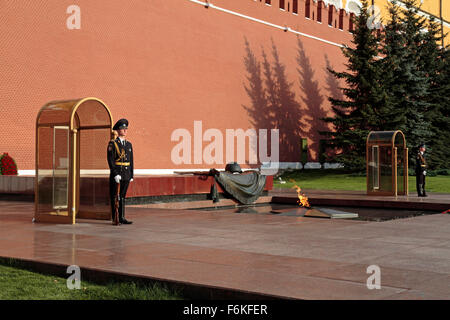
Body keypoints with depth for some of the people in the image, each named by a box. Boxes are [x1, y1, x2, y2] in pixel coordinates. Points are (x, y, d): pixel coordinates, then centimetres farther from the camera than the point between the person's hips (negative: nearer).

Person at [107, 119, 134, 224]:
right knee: (115, 197, 0)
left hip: (126, 175, 5)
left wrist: (131, 175, 10)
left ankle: (121, 218, 13)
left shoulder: (129, 144, 13)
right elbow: (110, 160, -11)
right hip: (116, 173, -5)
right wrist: (115, 174, -18)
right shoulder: (112, 144, -5)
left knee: (122, 196, 9)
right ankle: (115, 219, 5)